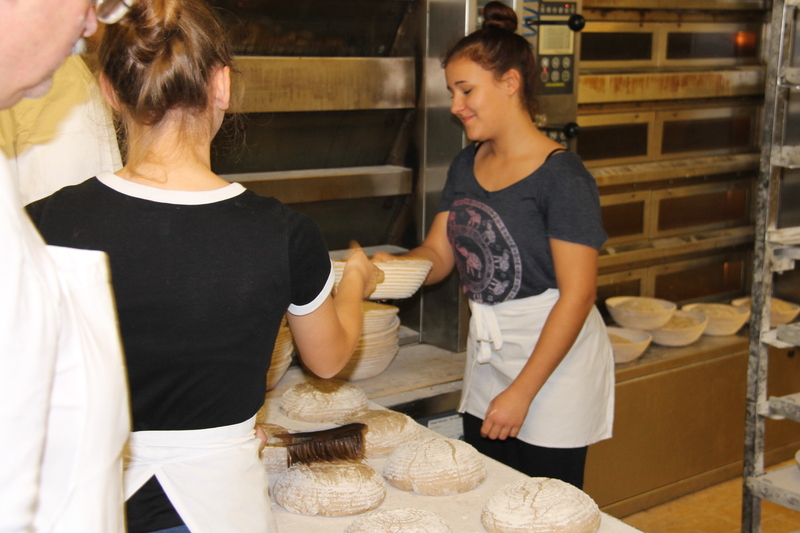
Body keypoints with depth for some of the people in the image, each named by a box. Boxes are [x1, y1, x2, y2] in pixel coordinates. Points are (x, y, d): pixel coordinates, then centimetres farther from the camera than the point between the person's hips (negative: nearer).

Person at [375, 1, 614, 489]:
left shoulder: (561, 175, -17)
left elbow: (577, 295, -19)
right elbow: (438, 253, 10)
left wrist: (522, 391, -18)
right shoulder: (466, 167, 6)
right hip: (487, 352, 7)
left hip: (553, 357, -7)